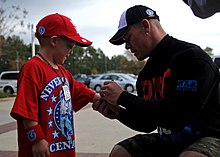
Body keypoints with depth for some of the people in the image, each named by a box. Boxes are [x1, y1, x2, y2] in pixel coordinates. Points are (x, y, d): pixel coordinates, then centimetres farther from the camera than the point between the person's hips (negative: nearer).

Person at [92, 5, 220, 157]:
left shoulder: (192, 57, -16)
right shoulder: (145, 74, 8)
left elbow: (180, 111, -26)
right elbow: (149, 124, 14)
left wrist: (123, 97, -20)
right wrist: (119, 113, -6)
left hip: (207, 137, -7)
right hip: (167, 140, 7)